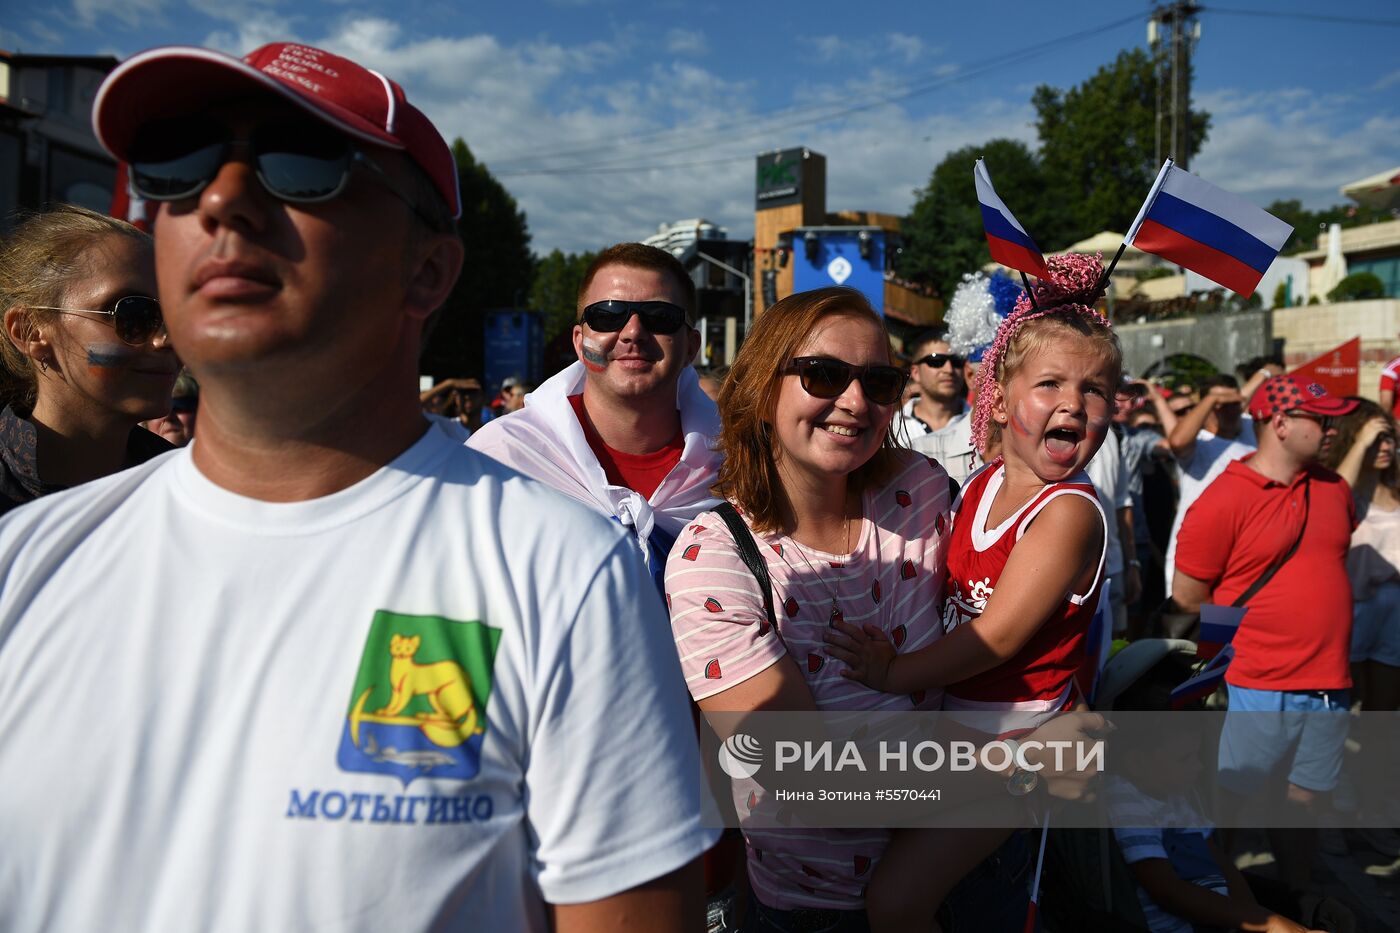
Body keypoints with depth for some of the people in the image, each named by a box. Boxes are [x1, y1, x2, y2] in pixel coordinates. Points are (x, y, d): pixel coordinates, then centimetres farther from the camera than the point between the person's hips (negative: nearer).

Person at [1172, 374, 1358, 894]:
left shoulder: (1332, 488, 7)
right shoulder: (1224, 500, -13)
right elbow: (1187, 598, -10)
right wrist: (1243, 637, -1)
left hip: (1330, 684, 6)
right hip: (1260, 688, -6)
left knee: (1308, 804, 18)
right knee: (1238, 802, 8)